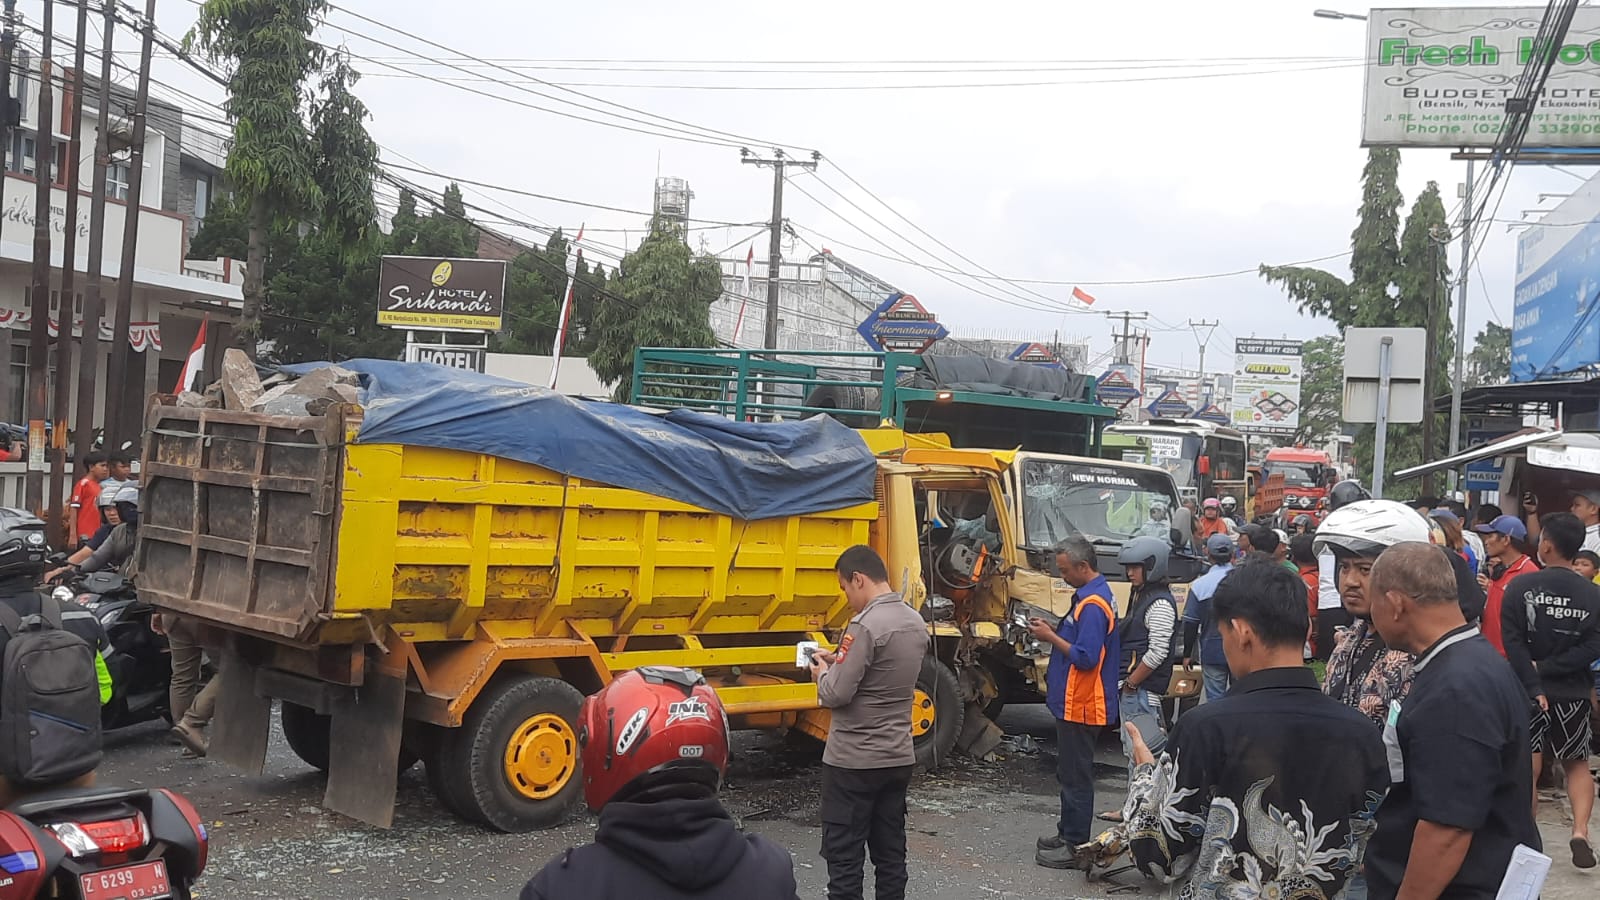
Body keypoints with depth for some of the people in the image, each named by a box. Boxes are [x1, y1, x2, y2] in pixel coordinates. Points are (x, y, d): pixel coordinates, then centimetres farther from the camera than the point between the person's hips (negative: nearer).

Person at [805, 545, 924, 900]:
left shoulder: (865, 625, -20)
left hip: (853, 761, -8)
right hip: (899, 758, 8)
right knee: (890, 854, 13)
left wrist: (822, 674, 0)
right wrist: (839, 661, 14)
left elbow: (836, 694, -21)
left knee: (844, 858, 1)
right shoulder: (916, 623, 7)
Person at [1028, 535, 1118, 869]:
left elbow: (1086, 657, -27)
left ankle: (1075, 847, 6)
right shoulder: (1093, 594, 10)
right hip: (1073, 703, 11)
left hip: (1080, 706, -11)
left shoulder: (1092, 605, -22)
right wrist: (1052, 630, 6)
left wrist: (1051, 637, -17)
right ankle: (1068, 832, 30)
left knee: (1075, 775, -2)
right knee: (1069, 772, 19)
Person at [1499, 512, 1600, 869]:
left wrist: (1534, 684, -14)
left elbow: (1513, 642, -15)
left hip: (1529, 691, -2)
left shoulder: (1520, 585, -9)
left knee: (1527, 768, 5)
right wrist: (1550, 668, -10)